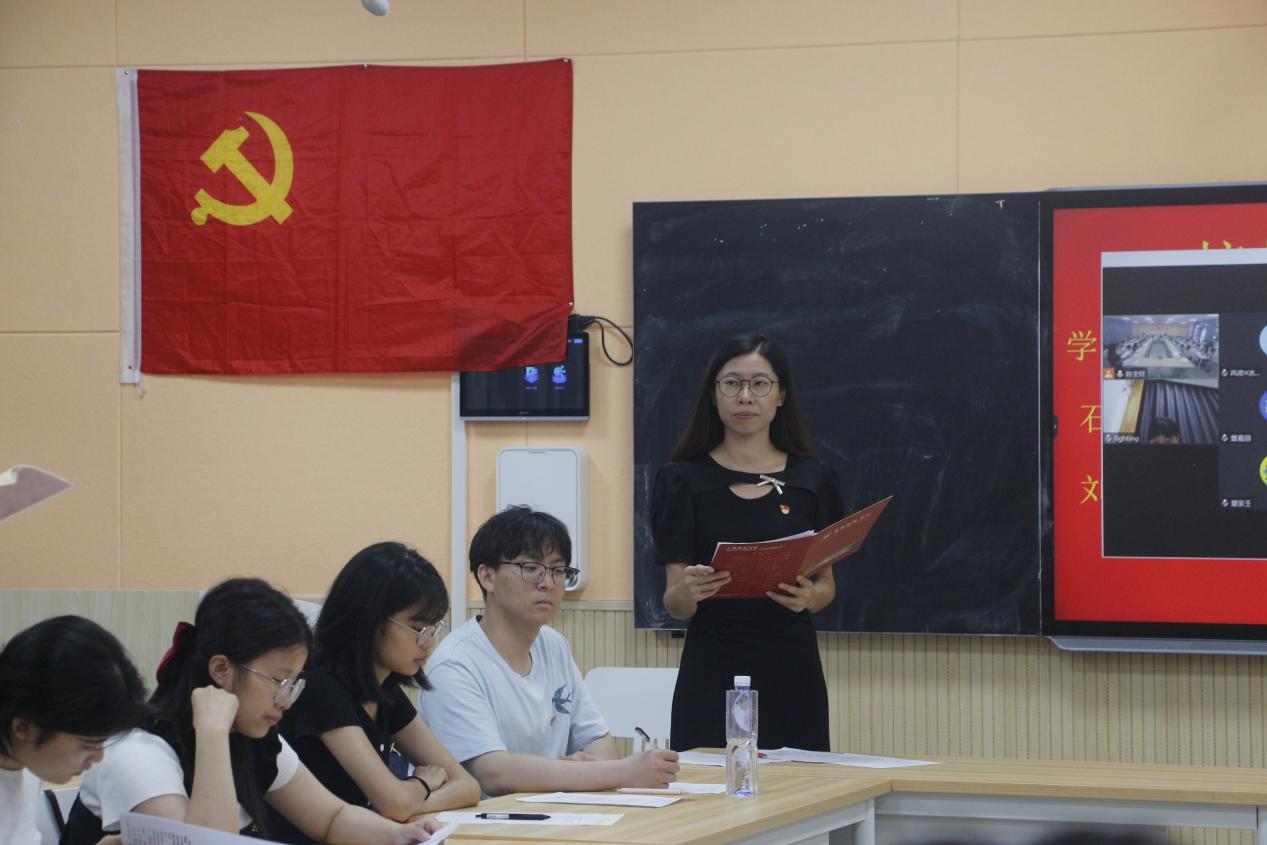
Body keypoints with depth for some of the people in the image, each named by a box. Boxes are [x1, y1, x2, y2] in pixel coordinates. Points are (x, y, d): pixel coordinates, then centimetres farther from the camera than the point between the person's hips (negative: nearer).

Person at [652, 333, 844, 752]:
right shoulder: (683, 481, 0)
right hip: (713, 673, -2)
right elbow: (674, 603, -3)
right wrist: (687, 592, -25)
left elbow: (827, 584, 10)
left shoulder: (813, 479, 6)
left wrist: (809, 596, -13)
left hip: (793, 673, 2)